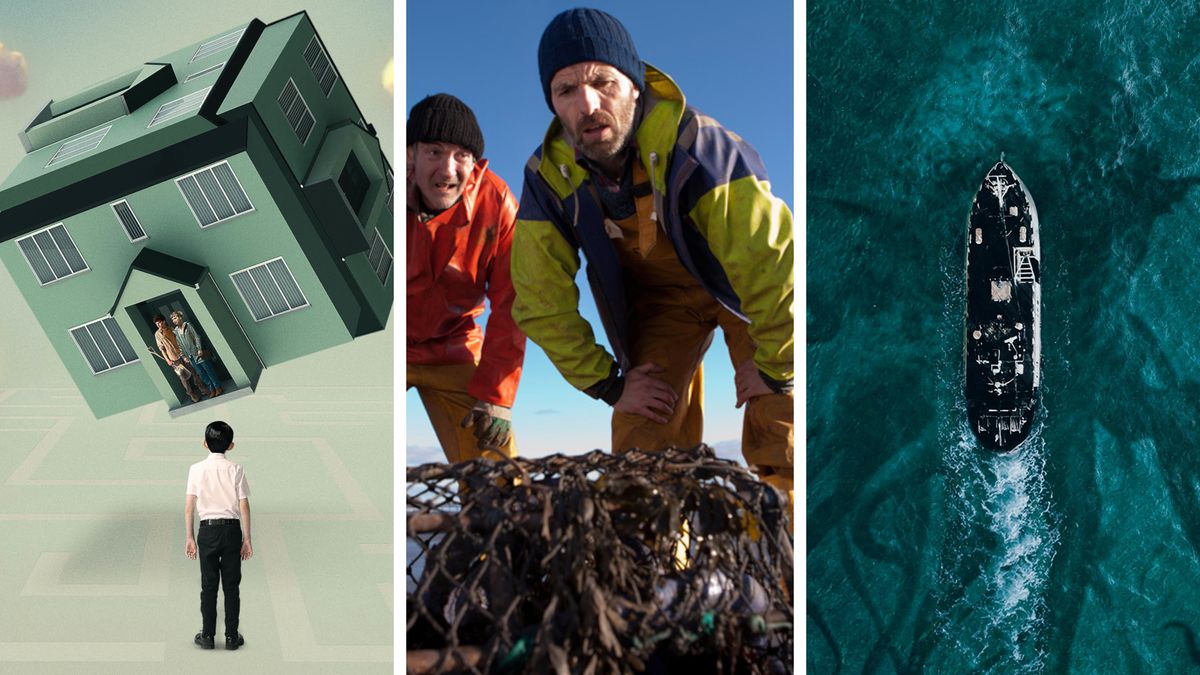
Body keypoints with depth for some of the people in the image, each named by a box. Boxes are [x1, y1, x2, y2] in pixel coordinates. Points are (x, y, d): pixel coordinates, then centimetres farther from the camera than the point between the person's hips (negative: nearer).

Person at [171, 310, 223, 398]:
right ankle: (212, 390, 12)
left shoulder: (188, 325, -4)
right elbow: (179, 346, 10)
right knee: (201, 374, 5)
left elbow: (197, 337, -7)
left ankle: (218, 388, 8)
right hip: (191, 357, 4)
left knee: (209, 371, 1)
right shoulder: (175, 331, 7)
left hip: (198, 354, -4)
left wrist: (199, 349, -15)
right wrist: (184, 357, 5)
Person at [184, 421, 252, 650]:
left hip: (208, 530, 0)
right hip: (232, 529, 0)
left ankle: (207, 635, 13)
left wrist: (190, 537, 4)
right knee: (231, 585, 7)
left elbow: (189, 506, -3)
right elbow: (244, 507, -5)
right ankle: (232, 636, 11)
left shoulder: (196, 469, -3)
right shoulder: (236, 470, -4)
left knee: (208, 585, 8)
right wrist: (247, 539, 2)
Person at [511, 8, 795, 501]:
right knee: (640, 444, -3)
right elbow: (542, 301, -10)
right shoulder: (548, 177, -21)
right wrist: (608, 384, -8)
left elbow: (774, 262, -33)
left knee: (779, 445, -15)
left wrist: (775, 369, -22)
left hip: (751, 287, -3)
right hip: (660, 295, 4)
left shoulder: (696, 147, -36)